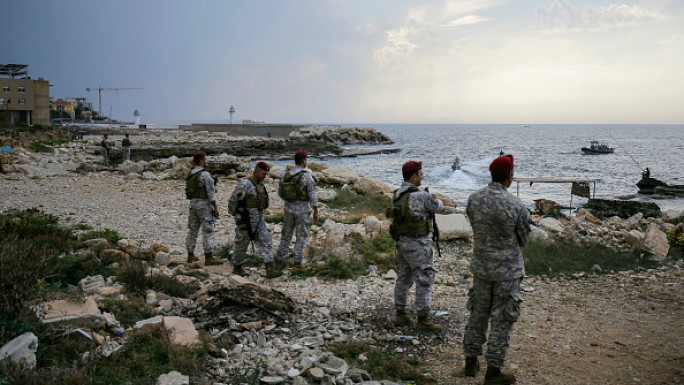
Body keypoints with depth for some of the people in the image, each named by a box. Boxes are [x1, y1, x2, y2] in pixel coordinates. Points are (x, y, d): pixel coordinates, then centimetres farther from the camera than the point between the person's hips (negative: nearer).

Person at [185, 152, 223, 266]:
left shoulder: (190, 175, 11)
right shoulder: (205, 174, -15)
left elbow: (188, 192, 15)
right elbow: (211, 192, -18)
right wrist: (216, 207, -14)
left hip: (193, 204, 8)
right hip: (204, 204, -8)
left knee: (193, 230, 12)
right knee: (208, 231, -6)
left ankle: (190, 256, 17)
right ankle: (209, 258, -7)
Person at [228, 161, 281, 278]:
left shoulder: (261, 185, 11)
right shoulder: (245, 184, -15)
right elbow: (233, 200, -13)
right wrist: (235, 215, -3)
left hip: (259, 220, 8)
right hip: (246, 220, -8)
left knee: (266, 242, -2)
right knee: (242, 244, 7)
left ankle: (270, 269, -6)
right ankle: (237, 268, 24)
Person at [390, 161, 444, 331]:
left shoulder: (397, 195, 5)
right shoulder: (420, 196, -20)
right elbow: (438, 206, -5)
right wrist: (431, 197, 16)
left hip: (402, 241, 9)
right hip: (418, 244, -8)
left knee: (403, 278, 15)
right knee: (424, 280, 0)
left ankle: (400, 315, 23)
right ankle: (423, 319, 4)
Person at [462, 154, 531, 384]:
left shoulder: (474, 199, -5)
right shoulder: (516, 206, -19)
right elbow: (523, 240, -3)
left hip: (481, 267, 5)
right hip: (507, 270, -5)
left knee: (478, 314, 18)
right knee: (502, 320, 6)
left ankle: (471, 362, 30)